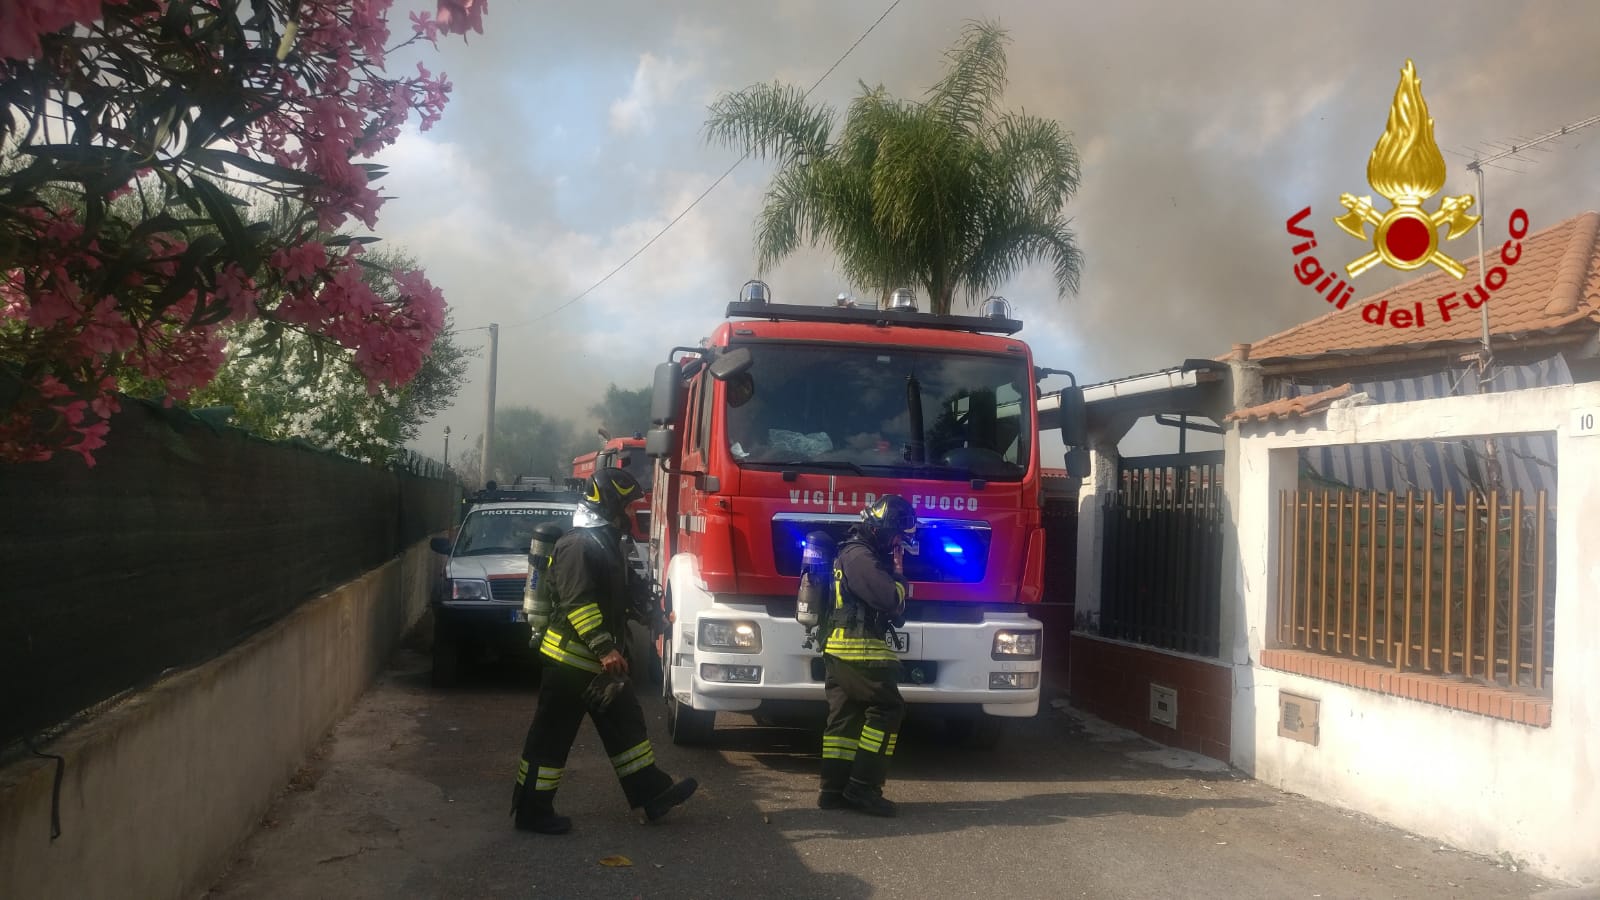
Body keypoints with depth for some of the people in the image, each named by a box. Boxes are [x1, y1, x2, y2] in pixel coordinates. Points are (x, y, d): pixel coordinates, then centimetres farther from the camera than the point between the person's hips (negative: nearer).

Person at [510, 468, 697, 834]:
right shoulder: (579, 545, -18)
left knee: (625, 724, 13)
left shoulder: (606, 542, 15)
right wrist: (604, 649, -31)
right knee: (552, 735, -1)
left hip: (598, 661, 10)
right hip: (571, 659, -10)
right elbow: (578, 602, -27)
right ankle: (532, 810, 7)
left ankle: (652, 792, 20)